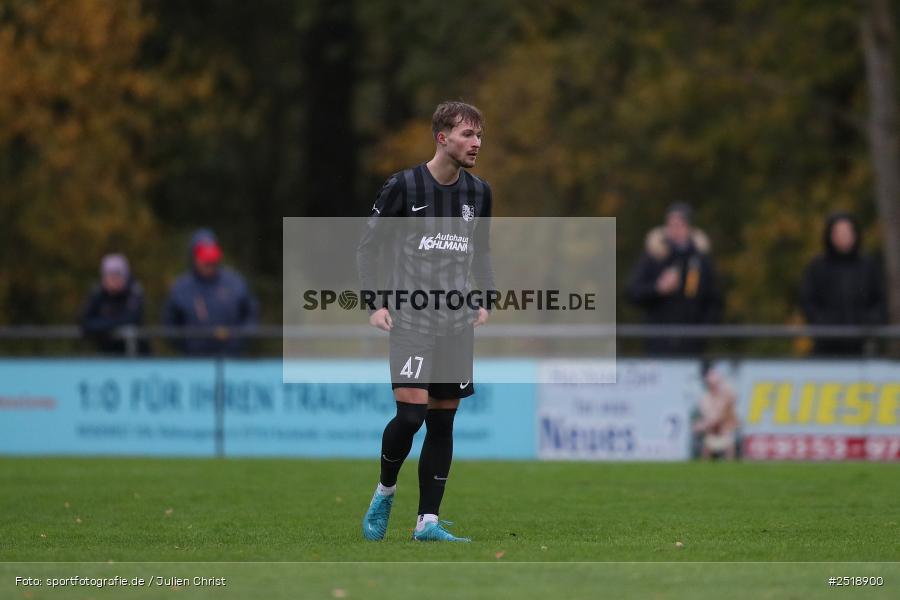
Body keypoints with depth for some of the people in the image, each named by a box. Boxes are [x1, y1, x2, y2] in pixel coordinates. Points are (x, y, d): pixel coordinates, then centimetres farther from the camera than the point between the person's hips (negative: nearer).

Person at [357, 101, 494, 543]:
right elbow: (367, 247, 0)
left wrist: (485, 300, 9)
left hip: (458, 324, 5)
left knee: (443, 421, 3)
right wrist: (375, 304, -8)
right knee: (411, 412, -15)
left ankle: (427, 521, 7)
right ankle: (385, 492, 11)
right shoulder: (403, 186, -7)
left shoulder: (478, 192, 8)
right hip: (410, 320, -5)